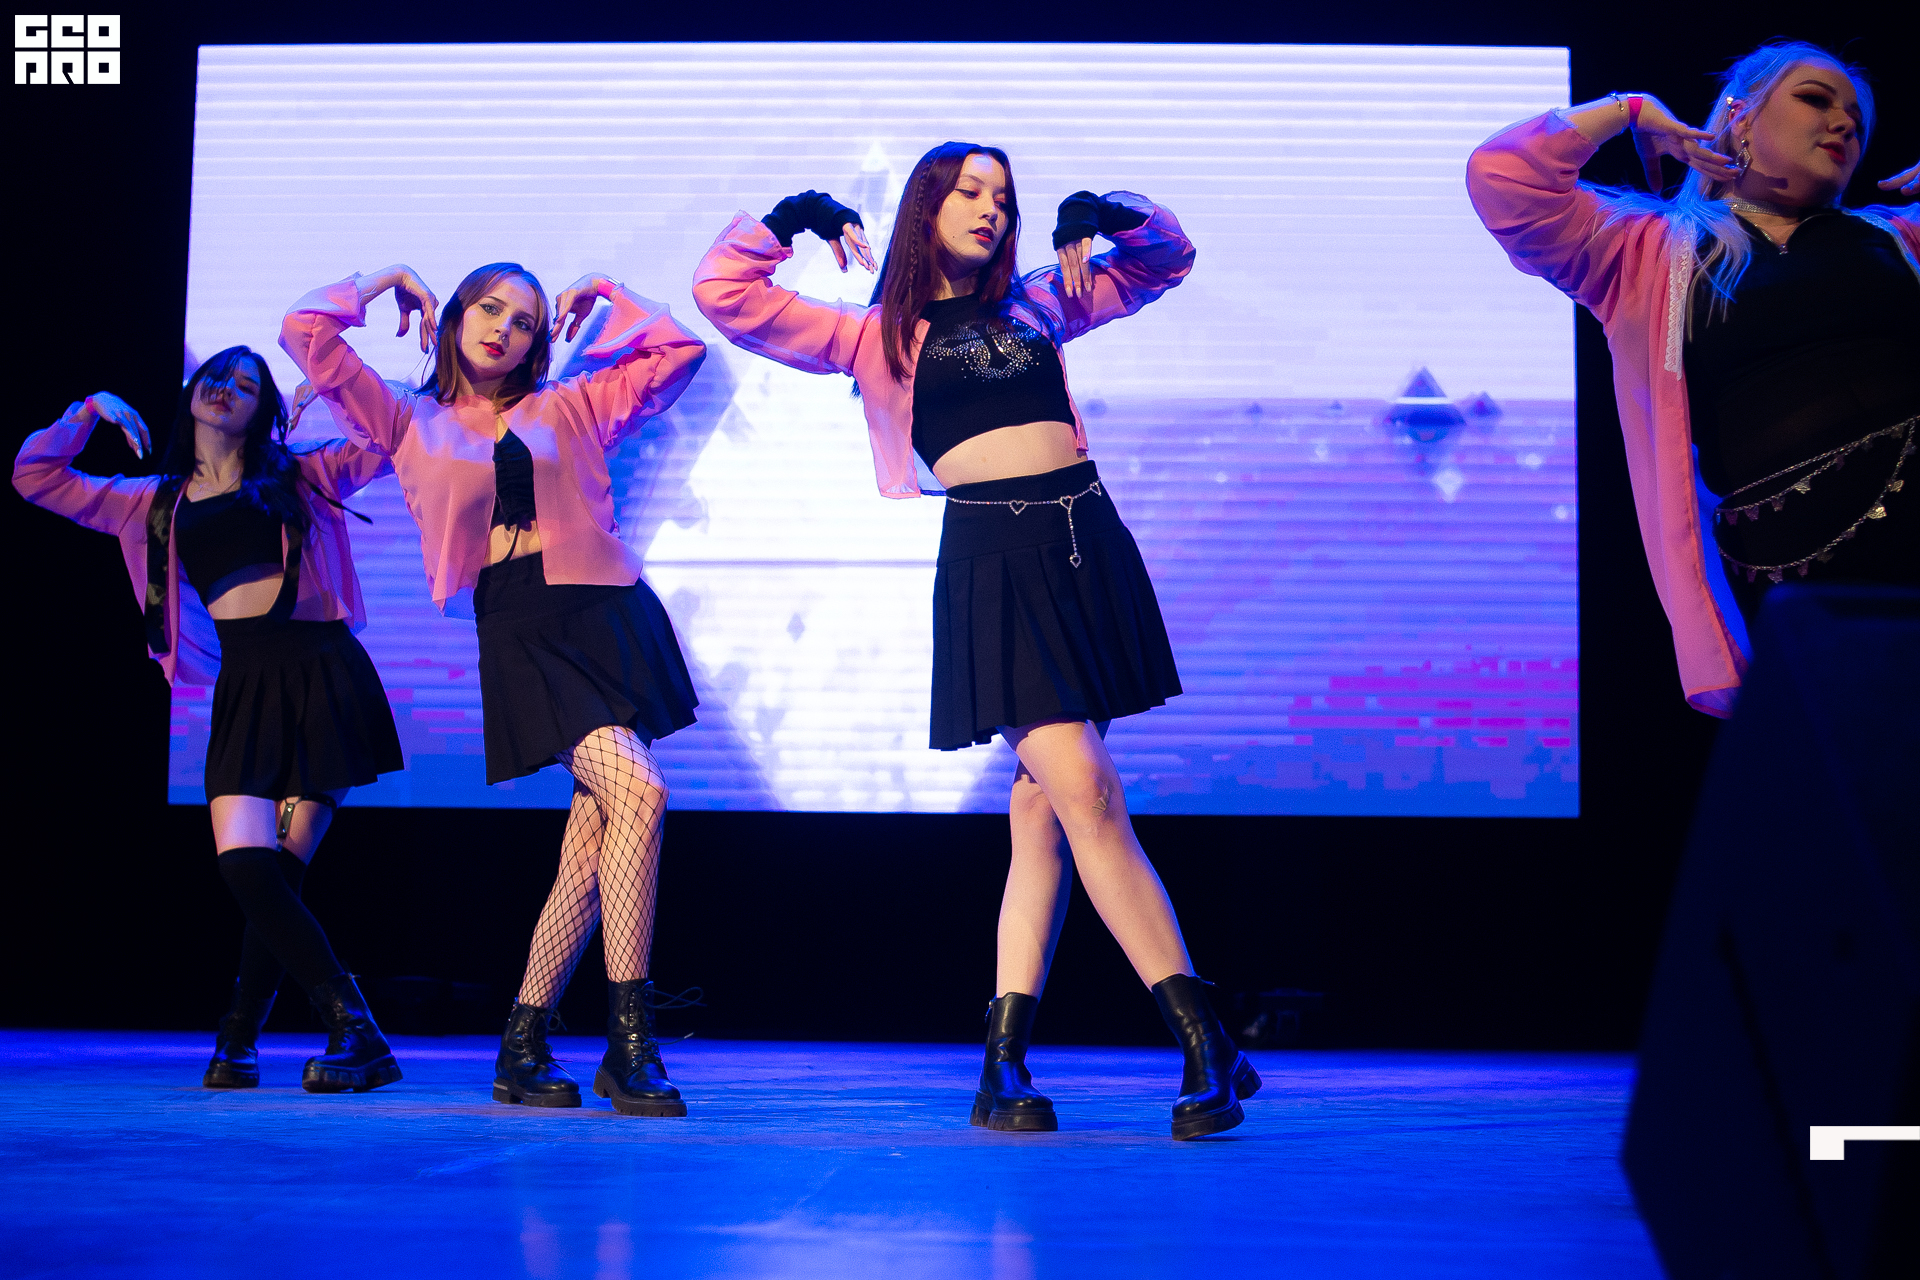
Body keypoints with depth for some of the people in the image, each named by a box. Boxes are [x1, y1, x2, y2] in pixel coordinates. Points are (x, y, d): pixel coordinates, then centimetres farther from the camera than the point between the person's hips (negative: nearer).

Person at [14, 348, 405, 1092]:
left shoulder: (302, 477, 13)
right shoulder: (155, 505, 20)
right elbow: (33, 476, 24)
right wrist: (92, 411, 16)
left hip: (322, 674, -2)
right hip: (243, 687, 3)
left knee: (277, 872, -8)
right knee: (246, 866, -14)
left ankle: (239, 1036, 3)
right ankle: (353, 1026, -2)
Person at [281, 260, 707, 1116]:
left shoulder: (570, 408, 19)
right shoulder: (411, 424, 16)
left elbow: (680, 351, 20)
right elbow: (306, 333, 11)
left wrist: (599, 294, 22)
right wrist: (386, 281, 21)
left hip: (608, 617, 3)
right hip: (520, 631, -3)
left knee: (596, 830, -5)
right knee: (636, 792, -24)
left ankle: (523, 1043, 5)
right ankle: (628, 1039, -20)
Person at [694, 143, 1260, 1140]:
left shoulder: (1036, 305, 22)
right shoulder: (875, 335, 13)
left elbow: (1168, 259, 32)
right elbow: (725, 294, 10)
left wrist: (1105, 217, 15)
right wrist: (794, 217, 7)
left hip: (1086, 541, 4)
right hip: (990, 556, -4)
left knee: (1043, 798, 1)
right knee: (1084, 788, -16)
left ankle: (1005, 1057, 5)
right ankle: (1203, 1043, -13)